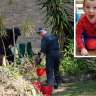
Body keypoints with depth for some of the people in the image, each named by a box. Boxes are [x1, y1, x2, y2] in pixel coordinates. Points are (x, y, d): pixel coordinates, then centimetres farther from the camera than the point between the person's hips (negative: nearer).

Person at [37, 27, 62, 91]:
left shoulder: (44, 38, -5)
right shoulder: (54, 36, 17)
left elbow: (43, 49, -14)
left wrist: (41, 58, -16)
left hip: (50, 54, -7)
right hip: (57, 53, 7)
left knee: (49, 70, -6)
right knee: (56, 69, 17)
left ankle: (51, 85, -14)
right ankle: (59, 84, 23)